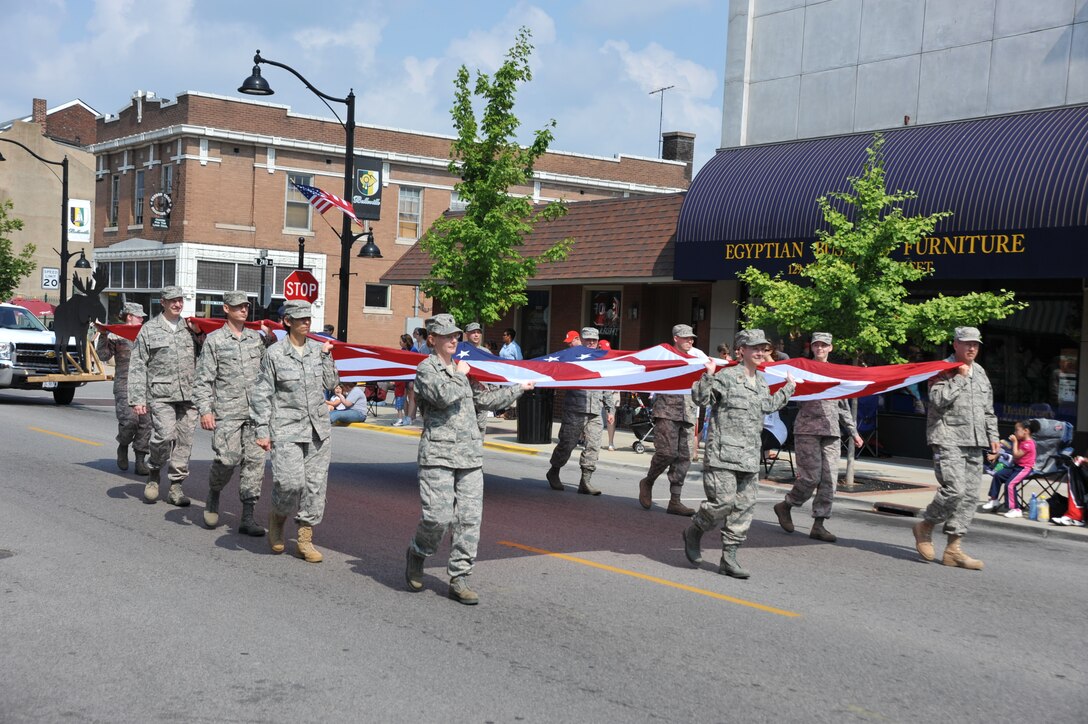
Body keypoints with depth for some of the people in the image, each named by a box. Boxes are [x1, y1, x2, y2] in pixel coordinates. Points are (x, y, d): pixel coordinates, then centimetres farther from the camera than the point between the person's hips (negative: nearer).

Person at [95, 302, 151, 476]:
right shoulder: (116, 336, 4)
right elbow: (103, 356, -1)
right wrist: (103, 336, -11)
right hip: (124, 385, -4)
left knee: (146, 422, -4)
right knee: (129, 419, -17)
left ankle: (140, 460, 2)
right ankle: (123, 446, 12)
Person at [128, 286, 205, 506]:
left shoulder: (191, 329, 15)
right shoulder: (149, 329, 6)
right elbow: (138, 366, 3)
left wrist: (199, 337, 2)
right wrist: (137, 399, -3)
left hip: (188, 395, 4)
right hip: (161, 394, -3)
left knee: (184, 440, 2)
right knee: (165, 435, -18)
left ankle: (176, 487, 12)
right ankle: (154, 474, 8)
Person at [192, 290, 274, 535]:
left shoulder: (257, 338, 14)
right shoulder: (214, 340, 3)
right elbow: (203, 379, -1)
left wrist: (272, 339, 7)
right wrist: (204, 410, -10)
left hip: (255, 411, 4)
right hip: (227, 412, -4)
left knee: (255, 461, -2)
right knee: (227, 459, -12)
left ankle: (247, 517, 2)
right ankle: (213, 496, 21)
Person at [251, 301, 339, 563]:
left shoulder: (318, 349, 8)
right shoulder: (275, 353, -3)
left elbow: (330, 384, 10)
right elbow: (262, 394, -2)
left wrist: (327, 357, 0)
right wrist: (262, 430, -5)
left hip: (317, 429, 4)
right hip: (287, 429, -4)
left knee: (316, 485, 3)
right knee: (291, 482, -15)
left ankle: (305, 540, 12)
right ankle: (277, 517, 17)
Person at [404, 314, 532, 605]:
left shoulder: (462, 369, 21)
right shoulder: (426, 369, -1)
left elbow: (486, 399, 31)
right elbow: (444, 395, -20)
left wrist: (520, 388, 37)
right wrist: (460, 374, -3)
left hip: (470, 455, 6)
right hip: (438, 453, -6)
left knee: (469, 519, 0)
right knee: (437, 516, -13)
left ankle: (459, 579, 6)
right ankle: (417, 554, 18)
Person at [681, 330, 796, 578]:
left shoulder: (761, 381, 17)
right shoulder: (726, 376, -7)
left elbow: (768, 405, 35)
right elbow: (701, 397, -16)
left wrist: (788, 388, 36)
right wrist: (708, 375, -29)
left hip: (750, 457, 8)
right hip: (723, 453, -8)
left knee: (744, 506, 4)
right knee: (723, 501, -12)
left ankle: (728, 558, 11)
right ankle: (693, 532, 16)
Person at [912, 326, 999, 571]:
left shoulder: (980, 372, 19)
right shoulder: (943, 370, -3)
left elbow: (988, 409, 27)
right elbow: (937, 399, -18)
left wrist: (992, 435, 19)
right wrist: (959, 378, -13)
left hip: (974, 443, 7)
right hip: (948, 440, -7)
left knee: (968, 495, 2)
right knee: (954, 489, -19)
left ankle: (954, 548, 5)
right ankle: (925, 526, 5)